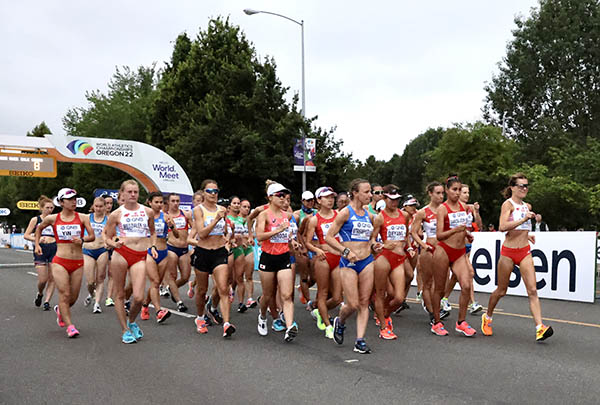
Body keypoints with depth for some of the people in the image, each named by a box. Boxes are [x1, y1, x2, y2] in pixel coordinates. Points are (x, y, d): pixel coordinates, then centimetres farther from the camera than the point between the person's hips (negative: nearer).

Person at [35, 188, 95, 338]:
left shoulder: (82, 218, 3)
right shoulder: (52, 219, 4)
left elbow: (92, 236, 0)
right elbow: (39, 228, 23)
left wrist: (82, 240, -19)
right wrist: (37, 244, 14)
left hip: (78, 263, 2)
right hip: (60, 262, -2)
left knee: (73, 297, 9)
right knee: (64, 294, -11)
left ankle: (60, 310, 41)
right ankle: (70, 326, -5)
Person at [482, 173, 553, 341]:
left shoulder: (527, 206, 12)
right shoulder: (507, 204, -9)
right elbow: (503, 227, -25)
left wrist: (526, 234, 13)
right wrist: (524, 219, -29)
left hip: (525, 252, 5)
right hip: (508, 252, -5)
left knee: (532, 290, -8)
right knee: (501, 291, 8)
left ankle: (540, 328, -14)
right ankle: (487, 317, 30)